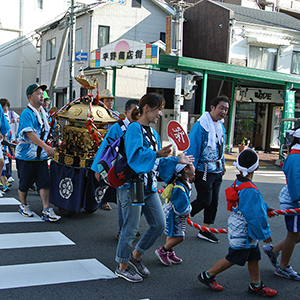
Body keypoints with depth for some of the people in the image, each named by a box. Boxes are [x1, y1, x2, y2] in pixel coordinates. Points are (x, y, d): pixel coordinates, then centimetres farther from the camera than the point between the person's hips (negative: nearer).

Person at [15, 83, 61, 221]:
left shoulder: (43, 113, 11)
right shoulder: (26, 114, -14)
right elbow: (30, 134, -24)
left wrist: (47, 147, 16)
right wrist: (46, 147, -31)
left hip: (41, 156, 6)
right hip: (26, 155, -6)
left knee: (45, 182, -3)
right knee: (24, 183, 8)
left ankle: (46, 211, -2)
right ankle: (23, 206, 29)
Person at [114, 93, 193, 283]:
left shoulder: (153, 133, 15)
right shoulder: (134, 128, -12)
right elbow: (135, 155, -27)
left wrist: (177, 160, 11)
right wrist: (157, 154, -37)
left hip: (149, 186, 9)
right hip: (132, 184, -9)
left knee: (159, 225, 10)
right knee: (131, 228, 0)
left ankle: (136, 256, 29)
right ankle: (122, 267, 19)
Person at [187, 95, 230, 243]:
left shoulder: (221, 126, 11)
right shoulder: (201, 125, -16)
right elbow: (193, 149, -17)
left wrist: (222, 163, 22)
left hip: (217, 171, 8)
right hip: (203, 171, -8)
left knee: (213, 201, 10)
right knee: (205, 200, -4)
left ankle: (205, 230, 21)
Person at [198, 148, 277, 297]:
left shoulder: (238, 182, -3)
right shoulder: (250, 190, -31)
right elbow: (255, 215, -24)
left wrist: (265, 207, 26)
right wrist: (265, 233, -12)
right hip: (243, 232, -9)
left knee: (254, 255, 19)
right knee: (233, 258, 8)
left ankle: (256, 285, 34)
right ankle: (207, 276, 23)